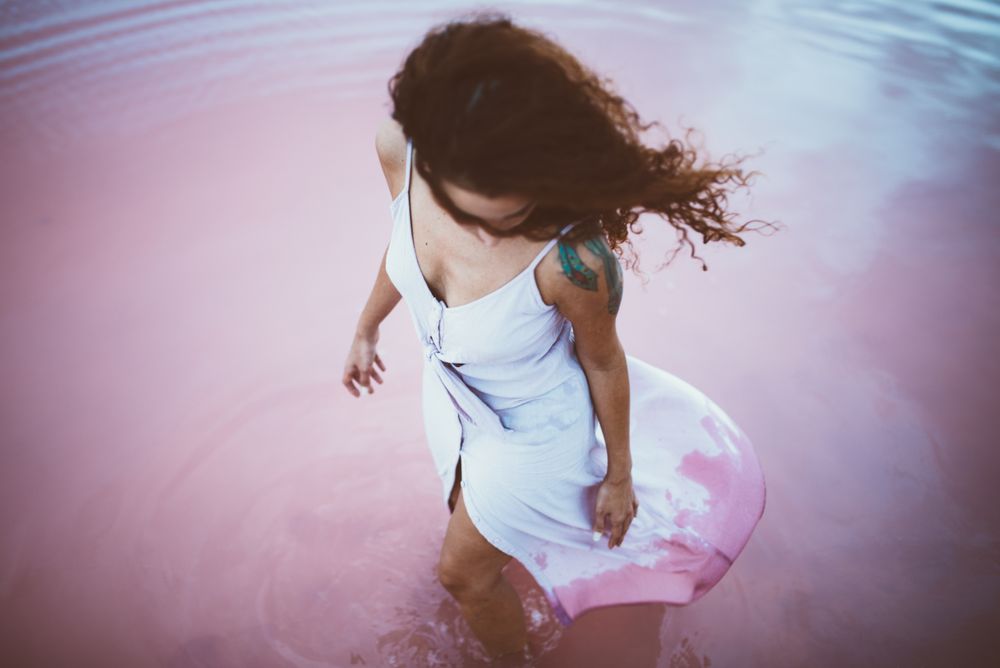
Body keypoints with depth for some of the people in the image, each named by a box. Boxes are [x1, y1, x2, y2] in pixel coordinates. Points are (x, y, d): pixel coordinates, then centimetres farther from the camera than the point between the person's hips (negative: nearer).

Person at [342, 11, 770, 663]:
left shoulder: (571, 260, -43)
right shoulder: (398, 149, -29)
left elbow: (603, 361, -21)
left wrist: (619, 476, -3)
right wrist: (366, 329, 12)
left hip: (533, 428, -5)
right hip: (454, 390, 5)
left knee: (464, 571, 19)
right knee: (469, 506, 36)